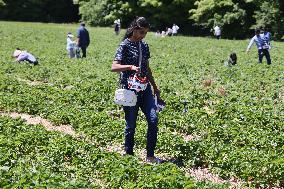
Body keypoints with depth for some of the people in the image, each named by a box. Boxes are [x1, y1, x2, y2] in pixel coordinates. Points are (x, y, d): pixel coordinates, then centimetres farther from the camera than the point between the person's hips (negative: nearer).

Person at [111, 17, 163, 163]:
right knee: (131, 125, 3)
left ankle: (150, 156, 7)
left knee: (153, 120, -4)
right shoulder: (125, 45, -8)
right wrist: (130, 67, -32)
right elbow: (114, 67, -17)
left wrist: (155, 87, 21)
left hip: (145, 89, 6)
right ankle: (129, 155, 20)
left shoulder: (144, 46, 12)